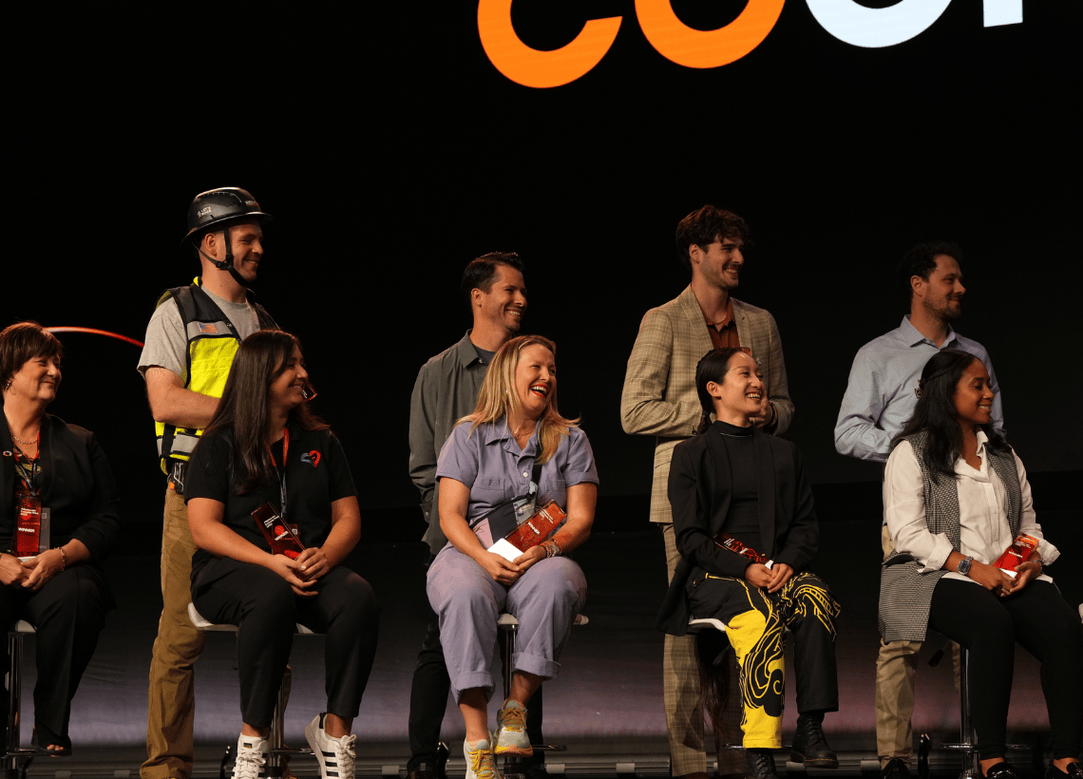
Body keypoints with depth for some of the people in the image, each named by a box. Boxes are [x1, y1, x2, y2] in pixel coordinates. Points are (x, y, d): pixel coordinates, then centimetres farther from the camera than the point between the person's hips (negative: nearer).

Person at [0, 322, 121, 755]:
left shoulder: (79, 443, 20)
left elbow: (108, 519, 11)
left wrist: (61, 557, -9)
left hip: (62, 568, 2)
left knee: (74, 597, -36)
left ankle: (51, 726, -20)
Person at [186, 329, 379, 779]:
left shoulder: (320, 443, 19)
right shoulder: (220, 446, 6)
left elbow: (348, 518, 14)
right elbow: (204, 528, -5)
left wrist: (324, 557, -11)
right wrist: (271, 562, -20)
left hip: (310, 569, 4)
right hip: (230, 569, -4)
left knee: (358, 599, -31)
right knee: (274, 597, -40)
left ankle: (335, 730, -23)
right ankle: (252, 740, -32)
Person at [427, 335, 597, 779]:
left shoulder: (570, 440, 16)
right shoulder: (469, 435, 12)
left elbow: (580, 520, 7)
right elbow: (450, 515, 3)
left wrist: (546, 549, -15)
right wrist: (485, 558, -16)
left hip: (545, 558, 1)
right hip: (472, 552, -1)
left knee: (555, 585, -37)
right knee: (466, 596, -37)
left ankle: (516, 707, -24)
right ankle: (476, 738, -38)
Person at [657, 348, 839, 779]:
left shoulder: (783, 453, 21)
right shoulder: (691, 455, 7)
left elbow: (806, 524, 16)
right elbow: (690, 537, -1)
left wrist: (788, 563, -6)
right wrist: (745, 568, -16)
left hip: (780, 568, 4)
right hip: (714, 574, -4)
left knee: (818, 600, -32)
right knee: (759, 618, -37)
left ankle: (810, 728, -29)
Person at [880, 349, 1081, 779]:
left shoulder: (1003, 454, 23)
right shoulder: (911, 454, 3)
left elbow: (1028, 523, 22)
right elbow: (908, 533, -7)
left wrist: (1034, 558, -2)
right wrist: (970, 566, -17)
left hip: (1009, 577, 5)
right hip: (935, 576, -5)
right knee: (993, 623, -38)